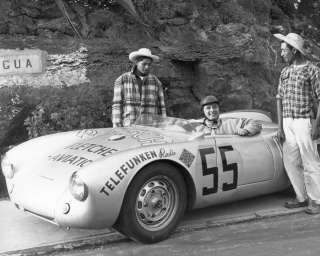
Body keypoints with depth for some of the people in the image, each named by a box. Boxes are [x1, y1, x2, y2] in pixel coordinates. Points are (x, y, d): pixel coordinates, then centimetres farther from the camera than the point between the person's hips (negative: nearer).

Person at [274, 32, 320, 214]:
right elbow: (280, 100, 12)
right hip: (288, 122, 6)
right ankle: (302, 197, 21)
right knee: (290, 162, 8)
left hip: (305, 121, -6)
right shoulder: (285, 72, 13)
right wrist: (280, 126, 6)